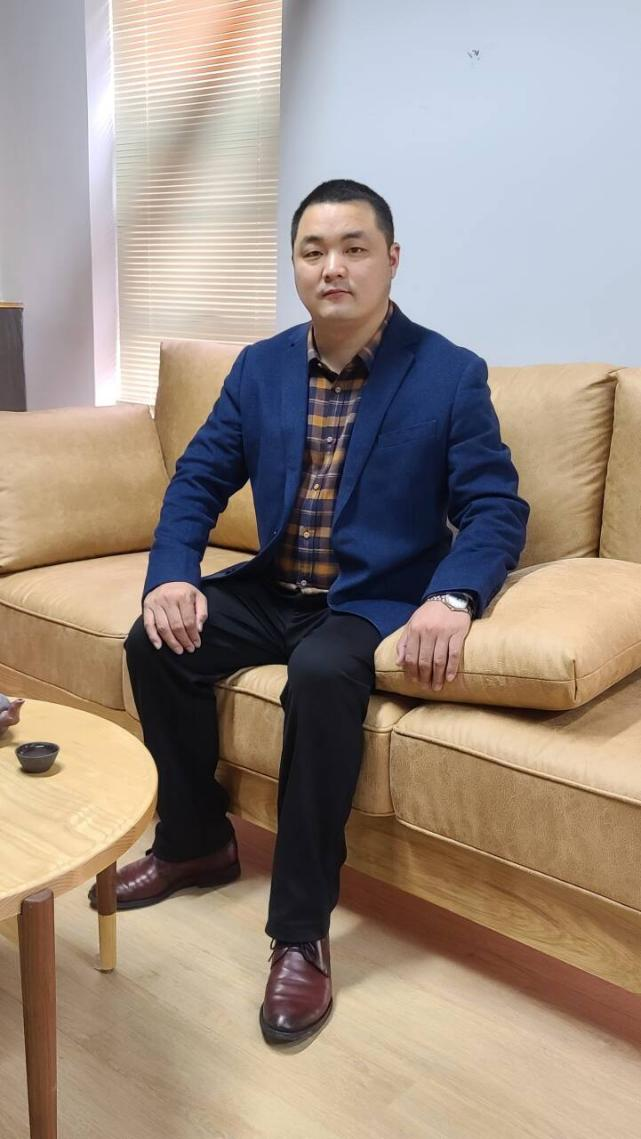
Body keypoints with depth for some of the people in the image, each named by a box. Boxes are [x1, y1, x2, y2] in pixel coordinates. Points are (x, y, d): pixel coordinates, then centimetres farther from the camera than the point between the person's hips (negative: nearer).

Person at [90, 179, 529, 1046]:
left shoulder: (452, 374, -8)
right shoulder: (260, 367, 5)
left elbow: (497, 510, -13)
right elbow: (199, 479, 5)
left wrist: (452, 597, -33)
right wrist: (171, 575, -13)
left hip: (378, 601, -5)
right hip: (273, 591, 5)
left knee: (321, 675, -35)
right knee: (156, 641, -15)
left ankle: (301, 932, -21)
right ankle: (197, 842, 8)